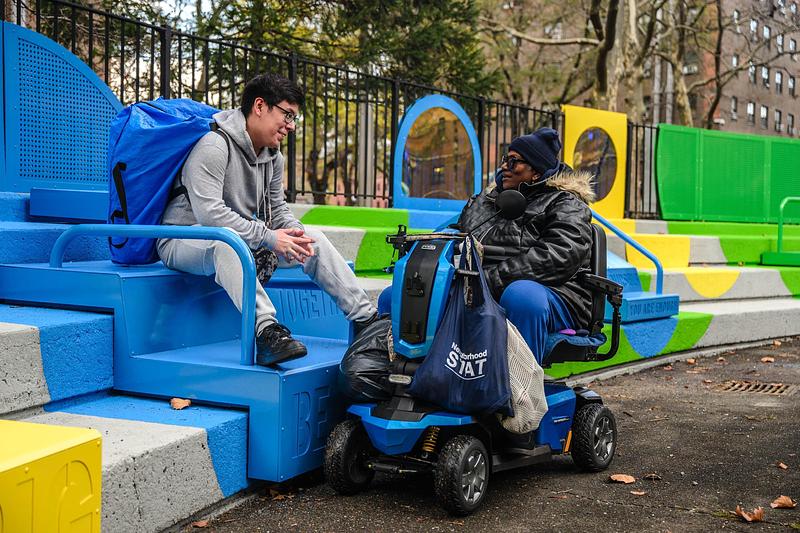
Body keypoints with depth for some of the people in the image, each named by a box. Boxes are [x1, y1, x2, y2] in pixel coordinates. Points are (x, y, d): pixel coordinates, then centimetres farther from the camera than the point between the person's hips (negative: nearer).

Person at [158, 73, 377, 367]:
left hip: (245, 242, 8)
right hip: (185, 241, -8)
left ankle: (366, 318, -5)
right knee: (224, 241, -43)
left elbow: (278, 209, 13)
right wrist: (268, 237, -31)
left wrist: (294, 232, -12)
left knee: (314, 238, -2)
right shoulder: (214, 147, -21)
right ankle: (266, 330, -54)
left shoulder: (273, 156, 8)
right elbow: (209, 214, -31)